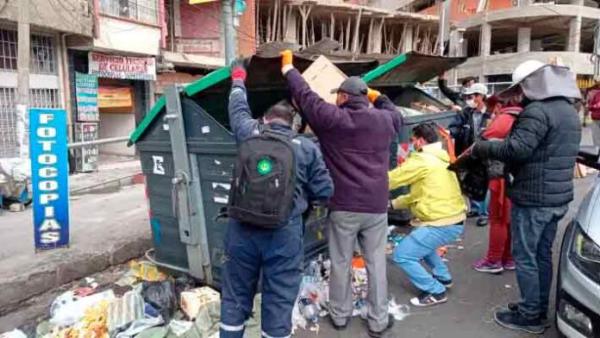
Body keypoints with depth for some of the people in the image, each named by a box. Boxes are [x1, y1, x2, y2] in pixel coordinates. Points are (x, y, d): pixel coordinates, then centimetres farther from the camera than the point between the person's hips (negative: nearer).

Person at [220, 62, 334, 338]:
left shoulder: (249, 133, 5)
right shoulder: (307, 147, 2)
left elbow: (238, 108, 25)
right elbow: (324, 192, 2)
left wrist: (238, 81, 43)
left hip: (242, 228, 2)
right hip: (284, 233, -2)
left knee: (235, 296, 18)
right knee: (279, 301, 10)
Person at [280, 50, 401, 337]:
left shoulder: (332, 118, -7)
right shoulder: (384, 120, 4)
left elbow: (305, 96, 3)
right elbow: (396, 114, 28)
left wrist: (288, 68, 18)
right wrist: (377, 96, 33)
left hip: (343, 206, -2)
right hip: (376, 206, 3)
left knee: (340, 263, 12)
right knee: (376, 264, 11)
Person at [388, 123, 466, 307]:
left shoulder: (421, 160, -13)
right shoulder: (440, 159, 17)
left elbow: (392, 179, -10)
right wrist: (393, 203, 16)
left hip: (443, 224, -10)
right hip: (455, 220, 10)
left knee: (402, 255, -3)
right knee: (420, 240, 32)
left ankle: (435, 292, 3)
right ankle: (443, 277, 35)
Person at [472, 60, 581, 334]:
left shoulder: (537, 110, -18)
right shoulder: (569, 110, 15)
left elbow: (516, 149, -27)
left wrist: (481, 148, -13)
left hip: (532, 198, -9)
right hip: (558, 196, 10)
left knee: (525, 257, 1)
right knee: (543, 255, 17)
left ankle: (530, 316, 11)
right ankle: (539, 310, 28)